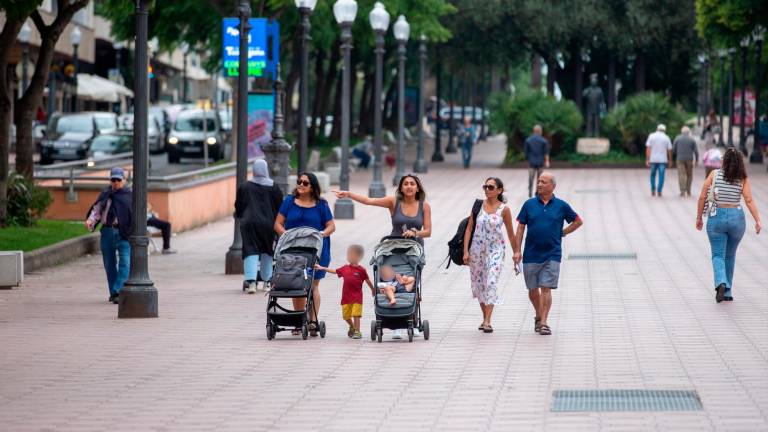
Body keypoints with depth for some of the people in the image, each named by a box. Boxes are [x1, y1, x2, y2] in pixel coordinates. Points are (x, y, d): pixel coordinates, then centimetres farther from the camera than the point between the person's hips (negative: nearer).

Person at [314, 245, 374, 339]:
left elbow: (368, 281, 3)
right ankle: (352, 327, 35)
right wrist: (322, 268, 14)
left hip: (357, 297, -5)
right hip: (346, 297, 5)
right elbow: (335, 271, 16)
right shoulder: (345, 268, 7)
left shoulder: (361, 270, -5)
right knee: (346, 315, 10)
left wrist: (373, 290, 11)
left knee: (356, 315, -8)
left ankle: (357, 331, -1)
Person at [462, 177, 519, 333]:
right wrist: (466, 251, -4)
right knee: (479, 284, 9)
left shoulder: (504, 209, -3)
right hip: (477, 250, 3)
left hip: (495, 251, -3)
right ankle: (485, 318, 24)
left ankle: (487, 321, -18)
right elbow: (469, 228, 3)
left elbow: (511, 234, 5)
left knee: (491, 283, -16)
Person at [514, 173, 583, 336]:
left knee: (546, 289, -9)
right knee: (532, 290, 9)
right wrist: (517, 250, -2)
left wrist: (562, 233, 4)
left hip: (552, 255, -2)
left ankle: (543, 323, -8)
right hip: (531, 255, 2)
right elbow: (521, 227, 5)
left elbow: (578, 221, 13)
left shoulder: (561, 206, 1)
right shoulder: (529, 204, 4)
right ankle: (538, 316, 31)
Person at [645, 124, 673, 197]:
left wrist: (647, 159, -5)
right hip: (663, 160, -1)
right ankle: (659, 191, -6)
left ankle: (653, 190, 11)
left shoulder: (651, 136, 2)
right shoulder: (666, 138, 2)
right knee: (661, 176, 1)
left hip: (653, 159, 1)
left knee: (653, 175, 16)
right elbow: (669, 150, 2)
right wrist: (670, 161, 12)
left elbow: (648, 148, -4)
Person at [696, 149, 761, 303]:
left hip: (716, 217, -2)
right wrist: (758, 221, -14)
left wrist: (699, 218, 6)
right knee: (730, 255, 19)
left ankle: (721, 283, -25)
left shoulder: (714, 174, -3)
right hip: (736, 218, 2)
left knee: (718, 255, 2)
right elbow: (749, 201, -13)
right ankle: (727, 292, 23)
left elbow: (702, 197, -4)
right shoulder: (743, 179, -3)